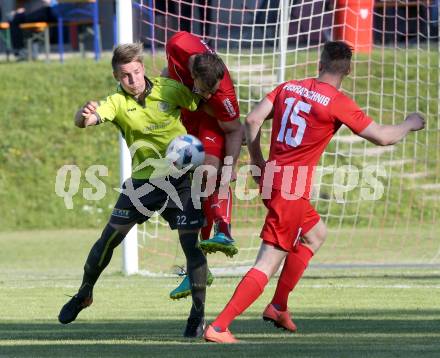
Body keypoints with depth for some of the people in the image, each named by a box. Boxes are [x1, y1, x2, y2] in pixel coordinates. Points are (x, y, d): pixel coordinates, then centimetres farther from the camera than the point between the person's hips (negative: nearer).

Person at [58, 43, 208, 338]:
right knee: (109, 238, 4)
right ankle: (84, 294, 26)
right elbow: (83, 121, -27)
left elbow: (201, 103, 7)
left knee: (191, 245, -10)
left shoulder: (169, 89, -7)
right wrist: (85, 115, -51)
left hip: (180, 179, -1)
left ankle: (198, 314, 1)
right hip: (143, 180, 1)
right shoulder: (118, 103, -10)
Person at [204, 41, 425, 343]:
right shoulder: (338, 103, -11)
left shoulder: (289, 88, 7)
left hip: (271, 178, 8)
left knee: (316, 234, 30)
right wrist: (410, 125, 11)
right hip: (292, 189, -8)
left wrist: (258, 162, 15)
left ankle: (278, 307, 27)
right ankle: (219, 327, -15)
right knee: (268, 265, -7)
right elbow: (382, 137, -8)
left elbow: (253, 120, 4)